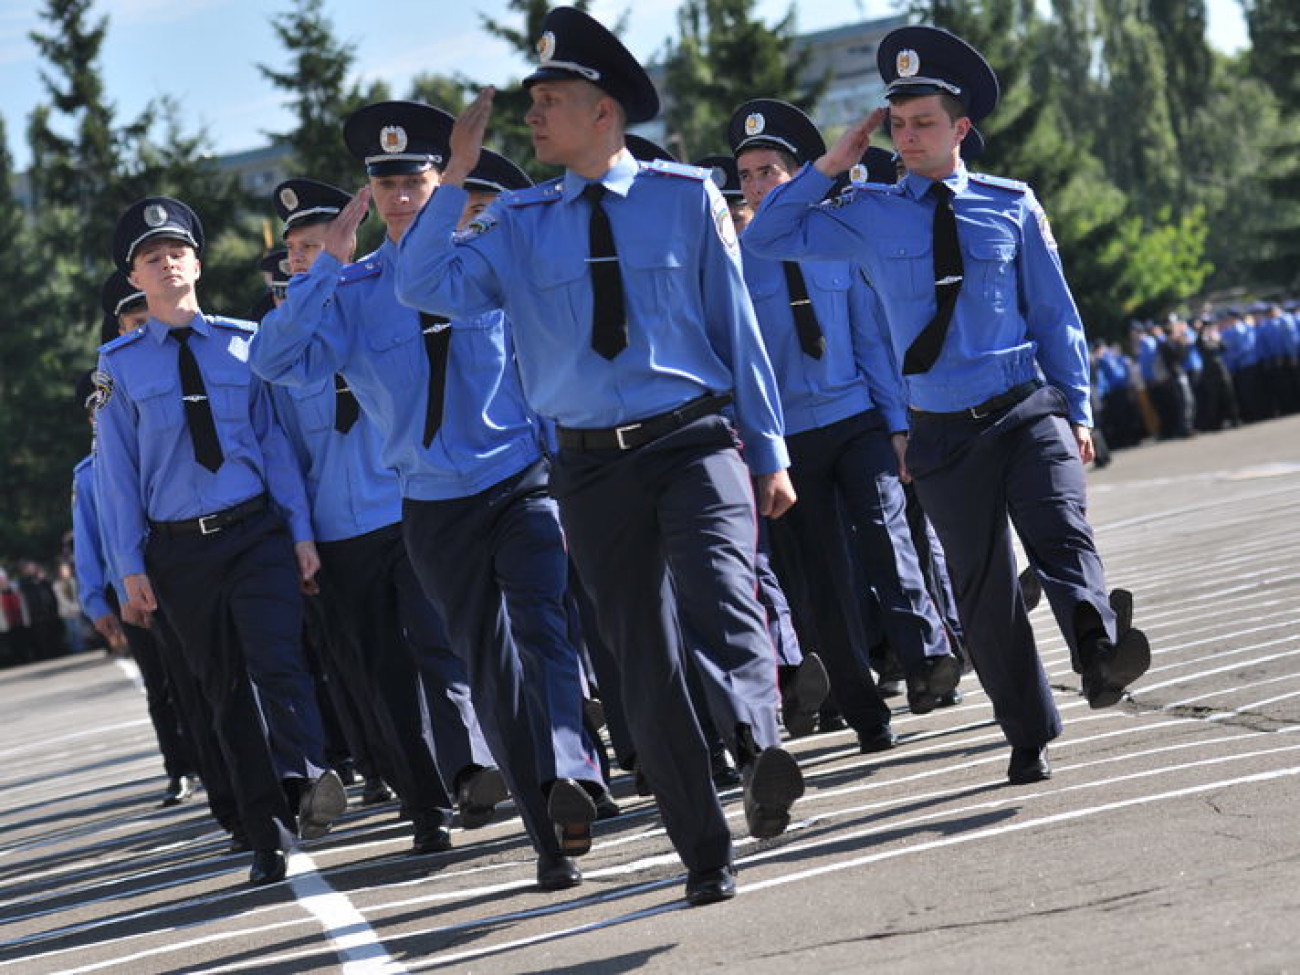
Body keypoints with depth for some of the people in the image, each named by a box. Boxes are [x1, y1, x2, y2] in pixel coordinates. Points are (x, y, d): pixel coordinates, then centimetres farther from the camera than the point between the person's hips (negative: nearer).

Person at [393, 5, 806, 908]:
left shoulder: (687, 197, 2)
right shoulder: (517, 224, 6)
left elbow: (735, 324, 5)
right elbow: (423, 285, -7)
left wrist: (770, 452, 5)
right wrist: (457, 175, -10)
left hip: (694, 443, -2)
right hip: (592, 467, 2)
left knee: (721, 591, -29)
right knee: (644, 662, 3)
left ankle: (761, 747, -47)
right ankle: (705, 853, 9)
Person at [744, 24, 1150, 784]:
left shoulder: (1012, 206, 4)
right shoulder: (870, 215, 5)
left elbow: (1055, 313, 9)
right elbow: (767, 238, 8)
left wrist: (1077, 412, 6)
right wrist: (830, 165, -1)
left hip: (1030, 410, -1)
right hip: (944, 430, 1)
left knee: (1063, 536, -25)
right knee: (984, 589, 3)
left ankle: (1101, 654, -46)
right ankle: (1029, 737, 12)